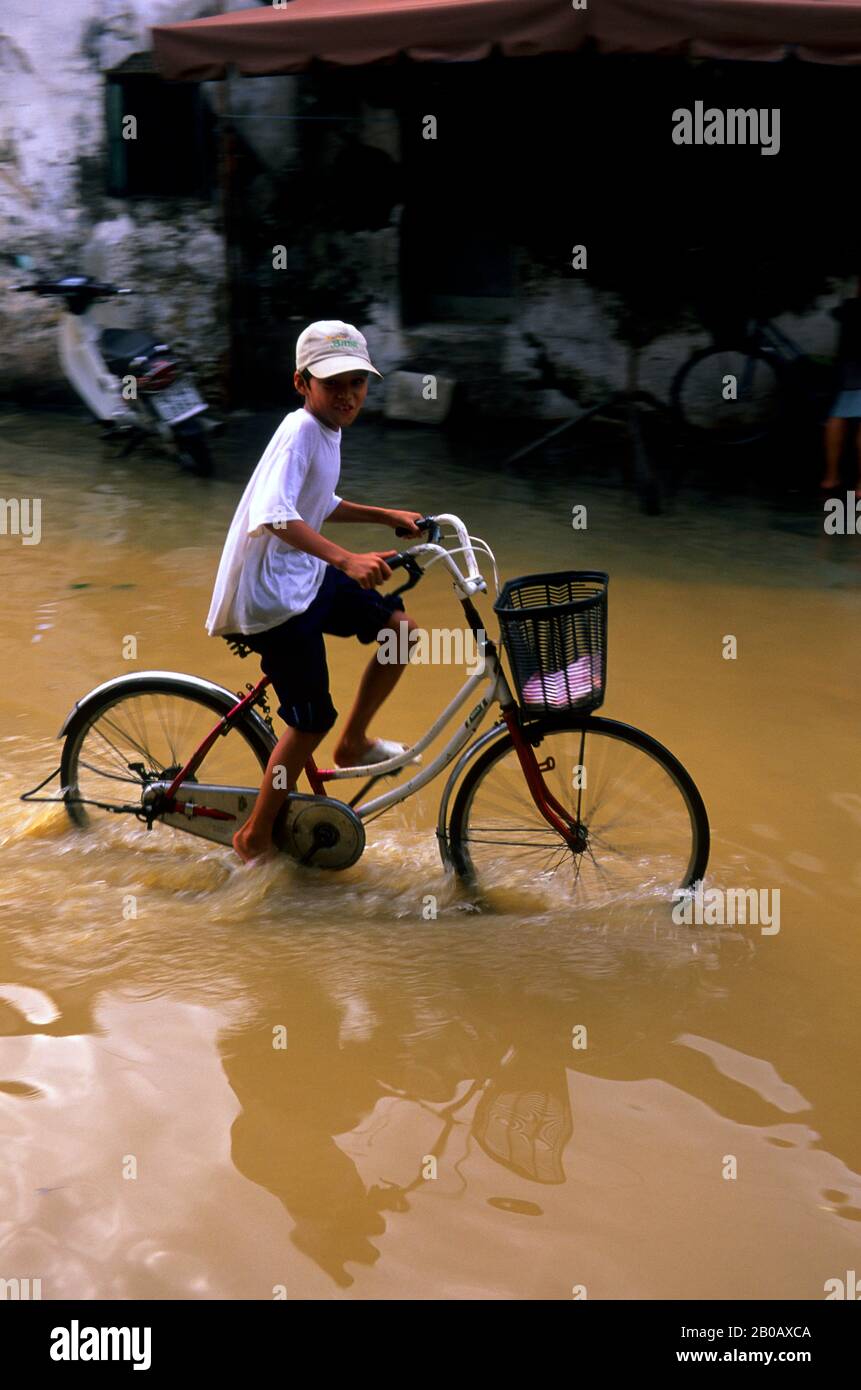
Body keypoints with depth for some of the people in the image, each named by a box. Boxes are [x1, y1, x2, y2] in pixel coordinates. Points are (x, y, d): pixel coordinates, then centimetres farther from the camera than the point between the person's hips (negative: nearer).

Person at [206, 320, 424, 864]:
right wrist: (346, 559, -49)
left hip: (305, 576, 9)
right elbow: (274, 516, -38)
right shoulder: (300, 432, -21)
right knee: (312, 722, -2)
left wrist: (387, 516, 22)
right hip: (273, 598, -9)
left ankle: (354, 743, 24)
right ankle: (256, 838, 15)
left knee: (399, 627, 8)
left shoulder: (328, 429, 8)